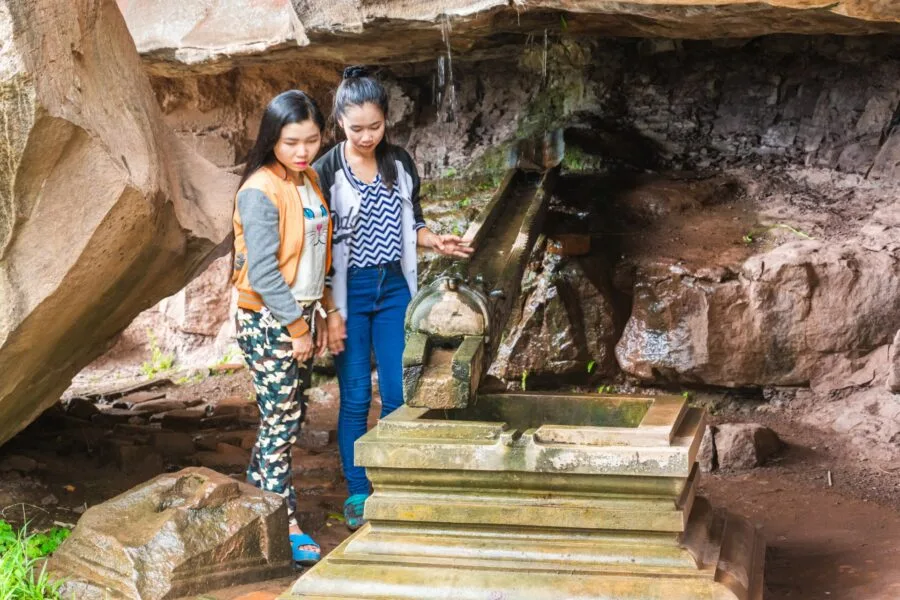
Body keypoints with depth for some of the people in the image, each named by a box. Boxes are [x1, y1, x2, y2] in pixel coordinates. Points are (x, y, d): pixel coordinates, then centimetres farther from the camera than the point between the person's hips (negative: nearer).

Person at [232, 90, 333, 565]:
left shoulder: (310, 181, 7)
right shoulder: (260, 192, -18)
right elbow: (262, 272, -20)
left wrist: (318, 316, 13)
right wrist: (296, 326, -15)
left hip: (301, 314, 8)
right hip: (269, 321, -8)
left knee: (290, 416, 13)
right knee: (280, 420, -2)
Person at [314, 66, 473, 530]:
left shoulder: (400, 163, 4)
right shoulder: (327, 172, -9)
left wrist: (435, 241, -7)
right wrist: (332, 312, -11)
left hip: (393, 288, 3)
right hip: (350, 292, -3)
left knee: (397, 395, 2)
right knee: (356, 398, 3)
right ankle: (357, 493, 15)